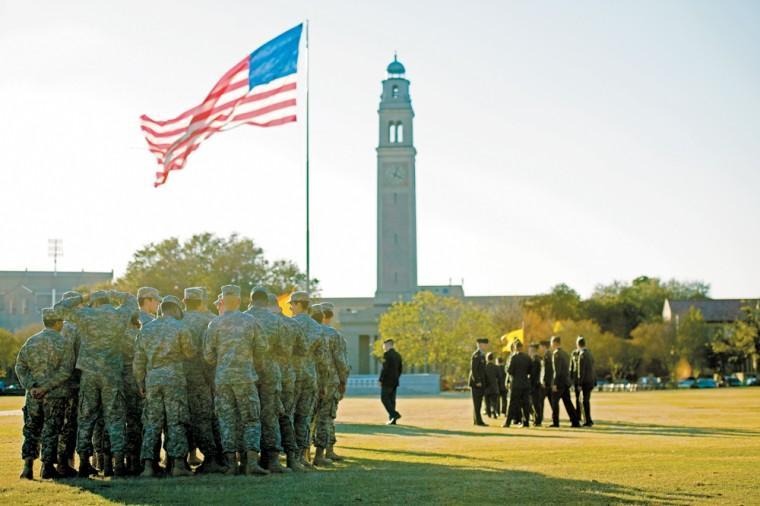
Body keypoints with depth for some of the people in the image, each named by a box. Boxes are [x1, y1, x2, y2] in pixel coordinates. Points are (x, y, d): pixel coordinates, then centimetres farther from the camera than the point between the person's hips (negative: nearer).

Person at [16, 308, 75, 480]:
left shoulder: (31, 341, 6)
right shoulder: (63, 343, -6)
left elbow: (20, 367, 0)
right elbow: (65, 370, -16)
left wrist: (31, 386, -8)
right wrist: (46, 387, -15)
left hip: (33, 395, 3)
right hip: (55, 395, -3)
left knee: (31, 430, 12)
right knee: (51, 430, 5)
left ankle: (28, 465, 4)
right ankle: (48, 466, 5)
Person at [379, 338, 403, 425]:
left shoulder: (387, 354, -13)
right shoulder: (398, 355, 13)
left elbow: (384, 368, -19)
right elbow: (400, 369, 16)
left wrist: (380, 379, -12)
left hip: (387, 381, -8)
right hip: (395, 382, 8)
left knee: (384, 399, -3)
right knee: (391, 400, 9)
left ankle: (394, 414, -16)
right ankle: (392, 419, 7)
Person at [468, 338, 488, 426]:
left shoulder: (482, 355, 16)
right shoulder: (476, 355, -14)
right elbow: (473, 369, -20)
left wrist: (483, 382, 16)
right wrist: (477, 382, -22)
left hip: (480, 383, 9)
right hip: (476, 383, -9)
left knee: (478, 403, 10)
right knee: (477, 403, -7)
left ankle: (476, 420, 13)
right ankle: (478, 421, -7)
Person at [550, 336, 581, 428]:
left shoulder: (556, 354, -12)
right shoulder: (565, 353, 14)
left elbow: (557, 370, -18)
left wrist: (554, 384, -17)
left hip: (559, 381, -8)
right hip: (566, 381, 8)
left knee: (555, 401, 1)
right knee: (567, 402, 9)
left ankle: (555, 422, 3)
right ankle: (575, 422, 5)